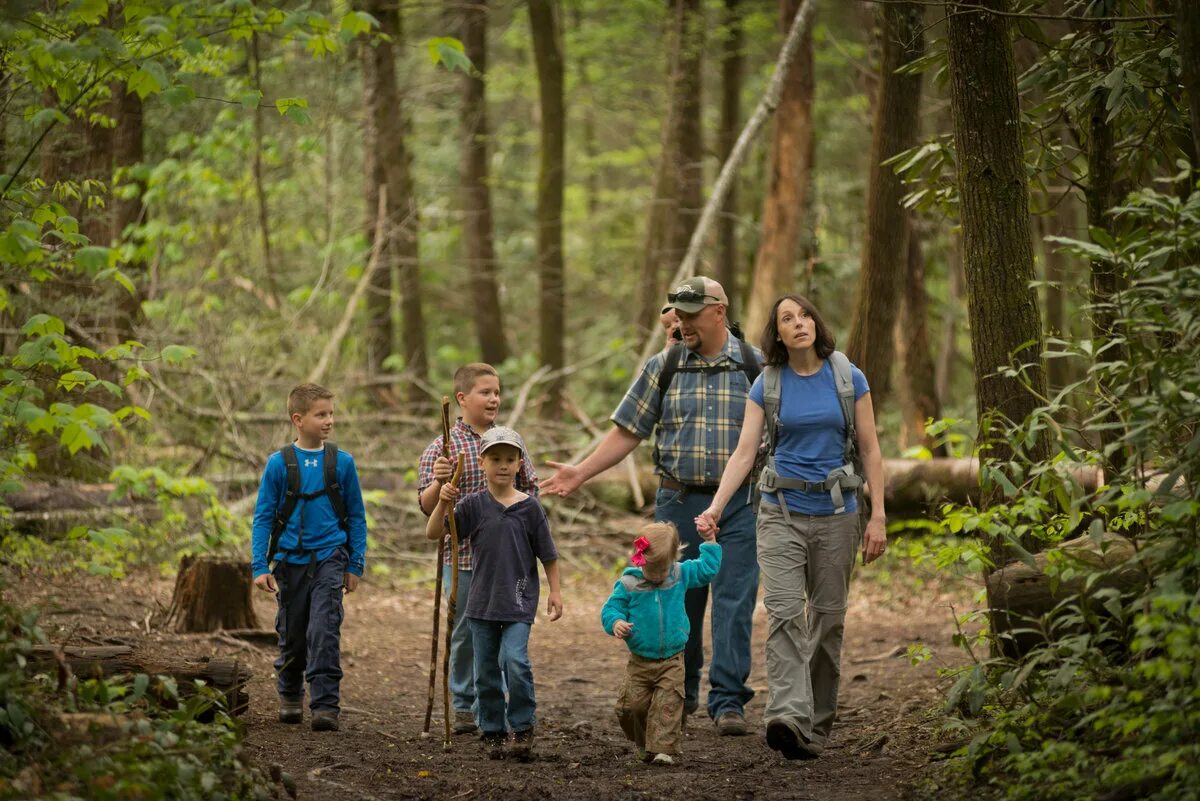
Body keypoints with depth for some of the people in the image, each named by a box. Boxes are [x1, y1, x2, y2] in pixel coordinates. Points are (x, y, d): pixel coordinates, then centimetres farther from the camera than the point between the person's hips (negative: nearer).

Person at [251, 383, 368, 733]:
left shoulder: (342, 462, -1)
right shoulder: (279, 463, -3)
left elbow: (356, 516, 7)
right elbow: (263, 517, 1)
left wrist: (355, 565, 5)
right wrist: (259, 566, -5)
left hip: (329, 558, -1)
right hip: (290, 560, 1)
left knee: (324, 632, -13)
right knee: (292, 635, 12)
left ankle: (325, 705, -12)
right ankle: (290, 695, 33)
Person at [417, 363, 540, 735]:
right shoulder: (442, 447, -5)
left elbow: (530, 489, 18)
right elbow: (427, 506, -9)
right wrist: (438, 483, -29)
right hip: (462, 555, -3)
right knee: (465, 633, 4)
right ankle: (463, 707, 15)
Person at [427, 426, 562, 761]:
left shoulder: (529, 507, -2)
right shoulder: (474, 505, 0)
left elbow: (547, 554, 5)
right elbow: (433, 533, -5)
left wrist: (555, 592, 3)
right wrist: (443, 503, -20)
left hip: (519, 601, -2)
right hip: (482, 601, 2)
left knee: (515, 660, -18)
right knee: (486, 671, 8)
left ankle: (523, 728, -5)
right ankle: (493, 731, 20)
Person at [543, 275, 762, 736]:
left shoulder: (755, 367, 2)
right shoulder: (662, 368, 6)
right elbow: (627, 431, 8)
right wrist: (582, 472, 0)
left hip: (739, 505, -2)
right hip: (678, 502, 2)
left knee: (734, 602, -6)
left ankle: (728, 702, -4)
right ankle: (680, 694, 20)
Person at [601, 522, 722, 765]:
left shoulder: (681, 575, 1)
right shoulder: (628, 584, -7)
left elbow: (707, 569, 16)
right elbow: (610, 608, -2)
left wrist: (709, 543, 11)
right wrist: (616, 622, -23)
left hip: (672, 660, 0)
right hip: (640, 661, 0)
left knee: (667, 705, -13)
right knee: (632, 705, 0)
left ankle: (663, 749, -13)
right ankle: (644, 745, 22)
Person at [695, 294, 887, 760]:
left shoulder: (848, 378, 0)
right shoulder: (768, 384, 1)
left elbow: (870, 450, 2)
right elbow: (745, 452, -3)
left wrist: (878, 516, -3)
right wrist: (715, 508, -16)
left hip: (836, 512, 0)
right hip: (781, 512, 0)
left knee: (827, 618, 5)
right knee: (784, 613, -15)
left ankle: (816, 727, 14)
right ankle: (788, 717, -28)